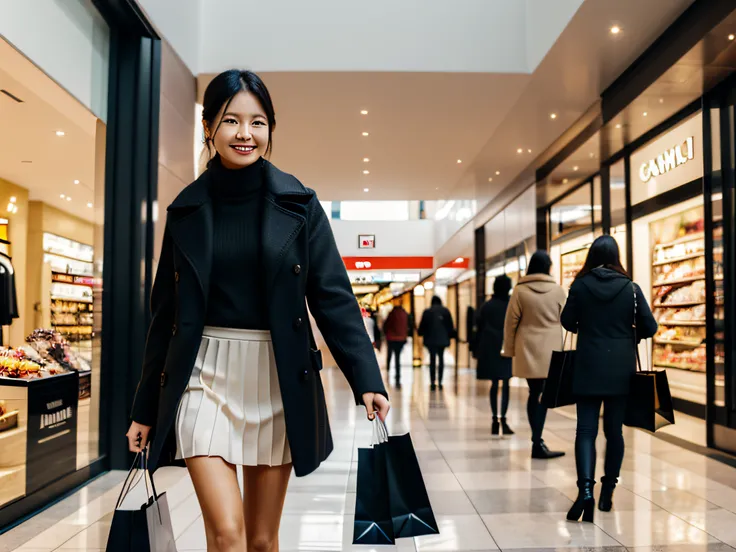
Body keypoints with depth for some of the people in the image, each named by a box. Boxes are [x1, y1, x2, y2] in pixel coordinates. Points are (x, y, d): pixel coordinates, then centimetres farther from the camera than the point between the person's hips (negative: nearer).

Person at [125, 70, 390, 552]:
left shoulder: (297, 202, 0)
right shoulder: (188, 209, 4)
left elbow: (333, 294, -3)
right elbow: (167, 312, 8)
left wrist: (367, 379, -13)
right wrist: (146, 409, 10)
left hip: (278, 379, 0)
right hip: (207, 376, 0)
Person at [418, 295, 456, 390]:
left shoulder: (427, 312, -2)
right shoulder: (445, 311, 2)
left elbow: (422, 326, 2)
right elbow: (450, 326, 4)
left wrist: (421, 333, 20)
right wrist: (451, 336, 14)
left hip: (431, 340, -1)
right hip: (443, 339, 1)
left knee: (432, 359, 2)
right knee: (441, 359, 11)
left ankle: (432, 382, -5)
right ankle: (440, 382, 7)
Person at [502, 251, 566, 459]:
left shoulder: (520, 290, -1)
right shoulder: (558, 290, 0)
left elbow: (510, 323, 1)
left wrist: (509, 349, 9)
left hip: (528, 349, 1)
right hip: (550, 350, -1)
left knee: (534, 393, 9)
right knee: (544, 395, -1)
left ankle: (537, 440, 14)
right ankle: (537, 443, -5)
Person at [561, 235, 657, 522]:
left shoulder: (580, 285, -5)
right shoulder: (631, 287, -3)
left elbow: (568, 322, 3)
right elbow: (649, 327, -2)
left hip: (588, 366, -1)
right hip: (621, 368, 1)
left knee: (586, 429, 1)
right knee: (614, 429, 12)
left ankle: (586, 488, -17)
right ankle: (607, 492, 22)